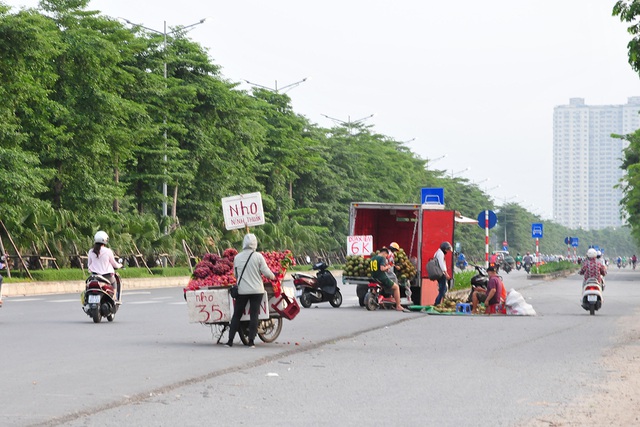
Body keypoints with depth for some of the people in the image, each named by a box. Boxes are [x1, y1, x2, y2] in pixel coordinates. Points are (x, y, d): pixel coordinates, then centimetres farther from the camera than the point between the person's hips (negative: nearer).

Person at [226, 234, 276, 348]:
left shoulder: (237, 257, 0)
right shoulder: (258, 256, -7)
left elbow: (235, 274, 8)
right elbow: (266, 272, -6)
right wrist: (273, 277, 14)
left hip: (242, 290, 2)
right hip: (257, 290, -1)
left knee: (237, 315, 8)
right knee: (254, 315, 3)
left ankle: (230, 340, 6)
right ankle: (251, 341, -1)